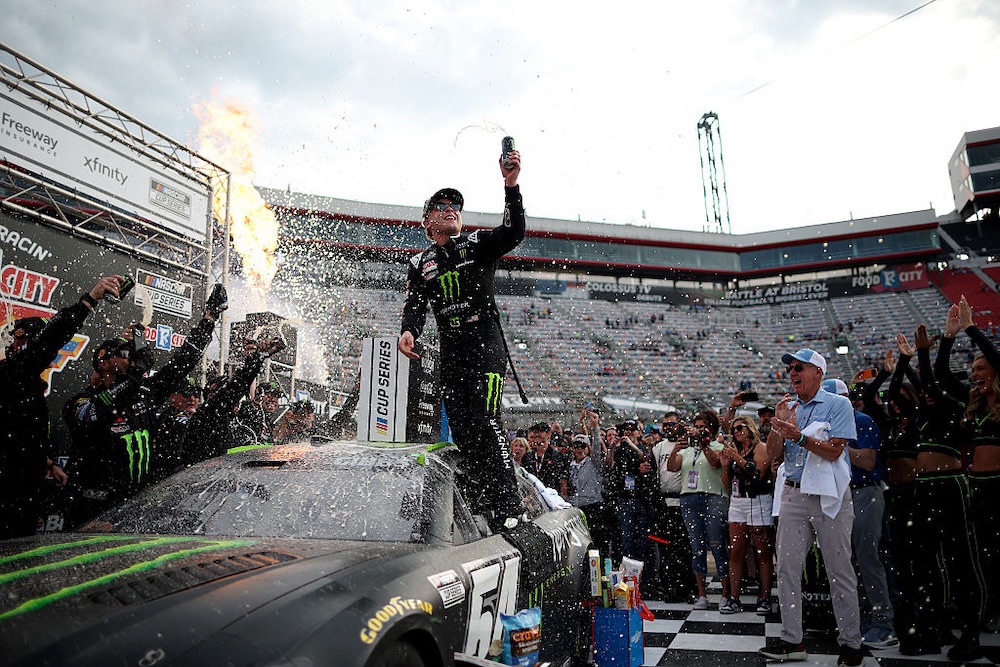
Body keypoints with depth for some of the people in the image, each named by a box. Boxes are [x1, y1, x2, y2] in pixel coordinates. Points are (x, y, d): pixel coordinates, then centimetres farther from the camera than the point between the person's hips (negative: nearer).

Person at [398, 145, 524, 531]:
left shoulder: (478, 245, 8)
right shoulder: (420, 264, 16)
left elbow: (513, 233, -10)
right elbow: (415, 305, 4)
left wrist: (511, 185, -23)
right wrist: (408, 331, -19)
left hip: (486, 344, -4)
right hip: (450, 353, 5)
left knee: (485, 421, -17)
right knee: (460, 429, 4)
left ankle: (508, 509, -18)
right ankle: (485, 496, 19)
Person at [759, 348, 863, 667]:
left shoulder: (838, 404, -2)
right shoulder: (787, 407, 13)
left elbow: (834, 451, -12)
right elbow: (773, 453, 8)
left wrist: (799, 436, -22)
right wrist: (778, 424, -6)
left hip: (830, 496, -5)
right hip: (793, 494, 5)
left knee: (840, 571, 3)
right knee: (787, 568, 5)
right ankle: (792, 640, 14)